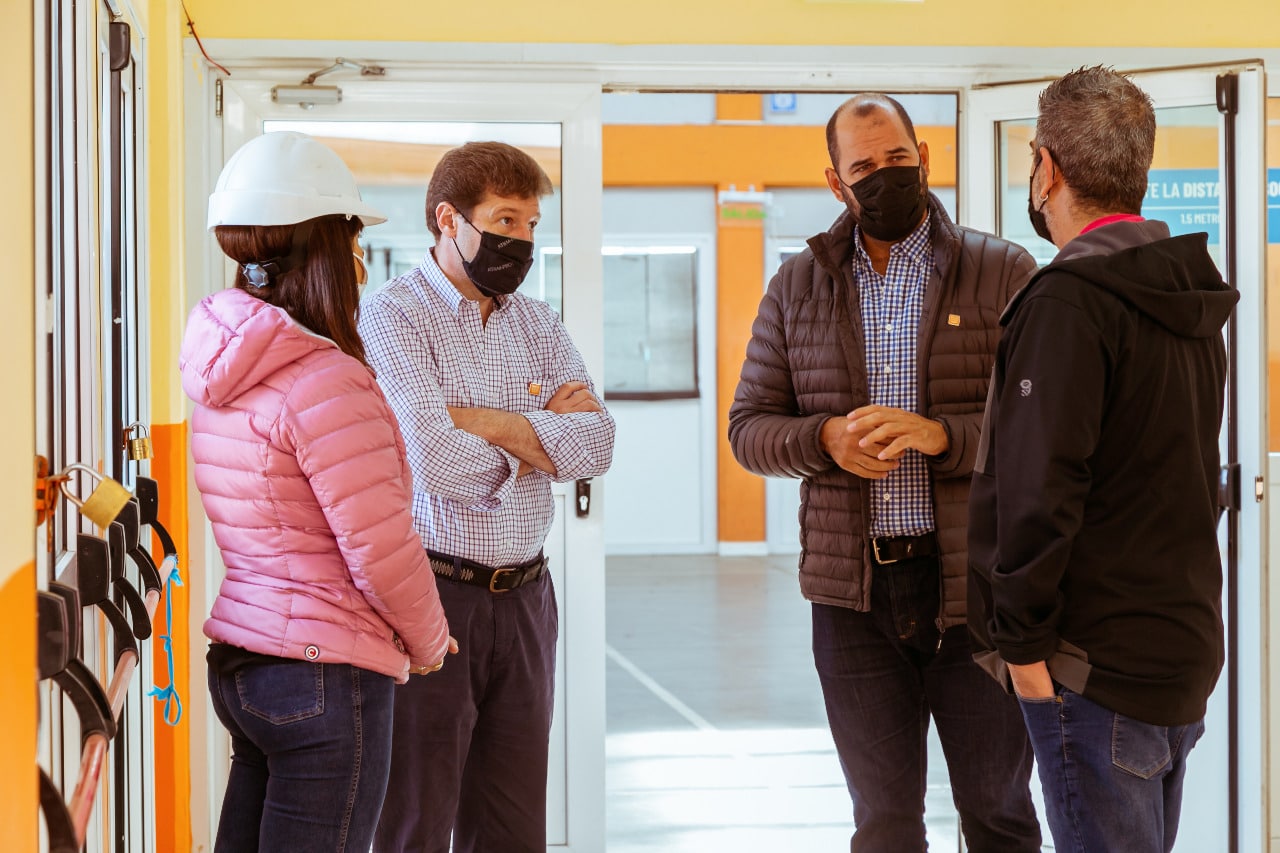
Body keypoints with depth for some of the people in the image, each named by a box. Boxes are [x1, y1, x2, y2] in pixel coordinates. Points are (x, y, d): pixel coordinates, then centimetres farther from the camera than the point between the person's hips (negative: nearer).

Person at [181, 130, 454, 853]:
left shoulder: (214, 367, 8)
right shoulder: (326, 380, -18)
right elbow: (381, 550, -18)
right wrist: (429, 644, 0)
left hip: (234, 660, 9)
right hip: (324, 673, -9)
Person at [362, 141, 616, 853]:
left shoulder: (539, 324, 13)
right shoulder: (393, 316, -7)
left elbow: (596, 444, -2)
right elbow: (436, 462, -20)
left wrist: (481, 421, -12)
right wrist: (542, 434, -3)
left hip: (525, 598, 6)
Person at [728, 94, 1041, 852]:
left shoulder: (1004, 273, -1)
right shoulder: (798, 288, 9)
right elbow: (750, 428, 8)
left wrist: (942, 436, -22)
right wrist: (825, 440, -13)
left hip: (976, 585, -2)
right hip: (854, 590, 2)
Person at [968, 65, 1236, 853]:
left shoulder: (1069, 302, -17)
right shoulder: (1191, 301, 13)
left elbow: (1040, 488, -22)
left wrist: (1024, 638, -14)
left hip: (1098, 666, -9)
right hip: (1185, 646, 9)